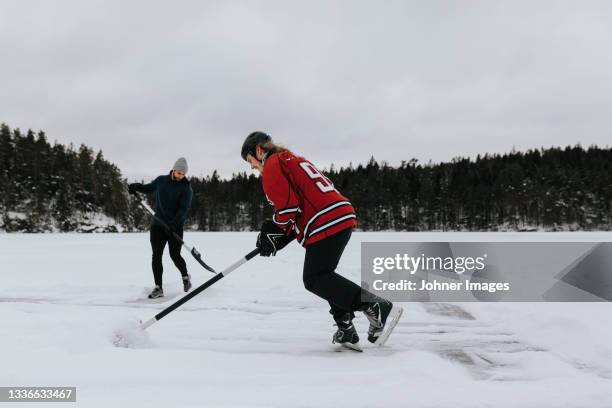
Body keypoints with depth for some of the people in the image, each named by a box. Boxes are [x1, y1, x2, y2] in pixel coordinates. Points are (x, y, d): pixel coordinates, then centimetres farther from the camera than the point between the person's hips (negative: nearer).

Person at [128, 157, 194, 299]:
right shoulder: (161, 181, 8)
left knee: (175, 255, -5)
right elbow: (149, 188, 27)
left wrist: (174, 223, -31)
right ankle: (158, 288, 0)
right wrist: (136, 186, 7)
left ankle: (185, 277, 25)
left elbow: (183, 209, -16)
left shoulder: (186, 189, -5)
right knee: (156, 256, -3)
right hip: (158, 225, 3)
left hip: (175, 227, -3)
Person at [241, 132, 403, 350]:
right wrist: (278, 237, 19)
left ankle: (377, 307, -14)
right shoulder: (292, 160, 30)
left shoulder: (272, 166, 0)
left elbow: (288, 207, -11)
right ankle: (346, 329, 13)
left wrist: (272, 231, 6)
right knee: (322, 275, 20)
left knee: (315, 280, -5)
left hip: (325, 224, -10)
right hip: (342, 217, 10)